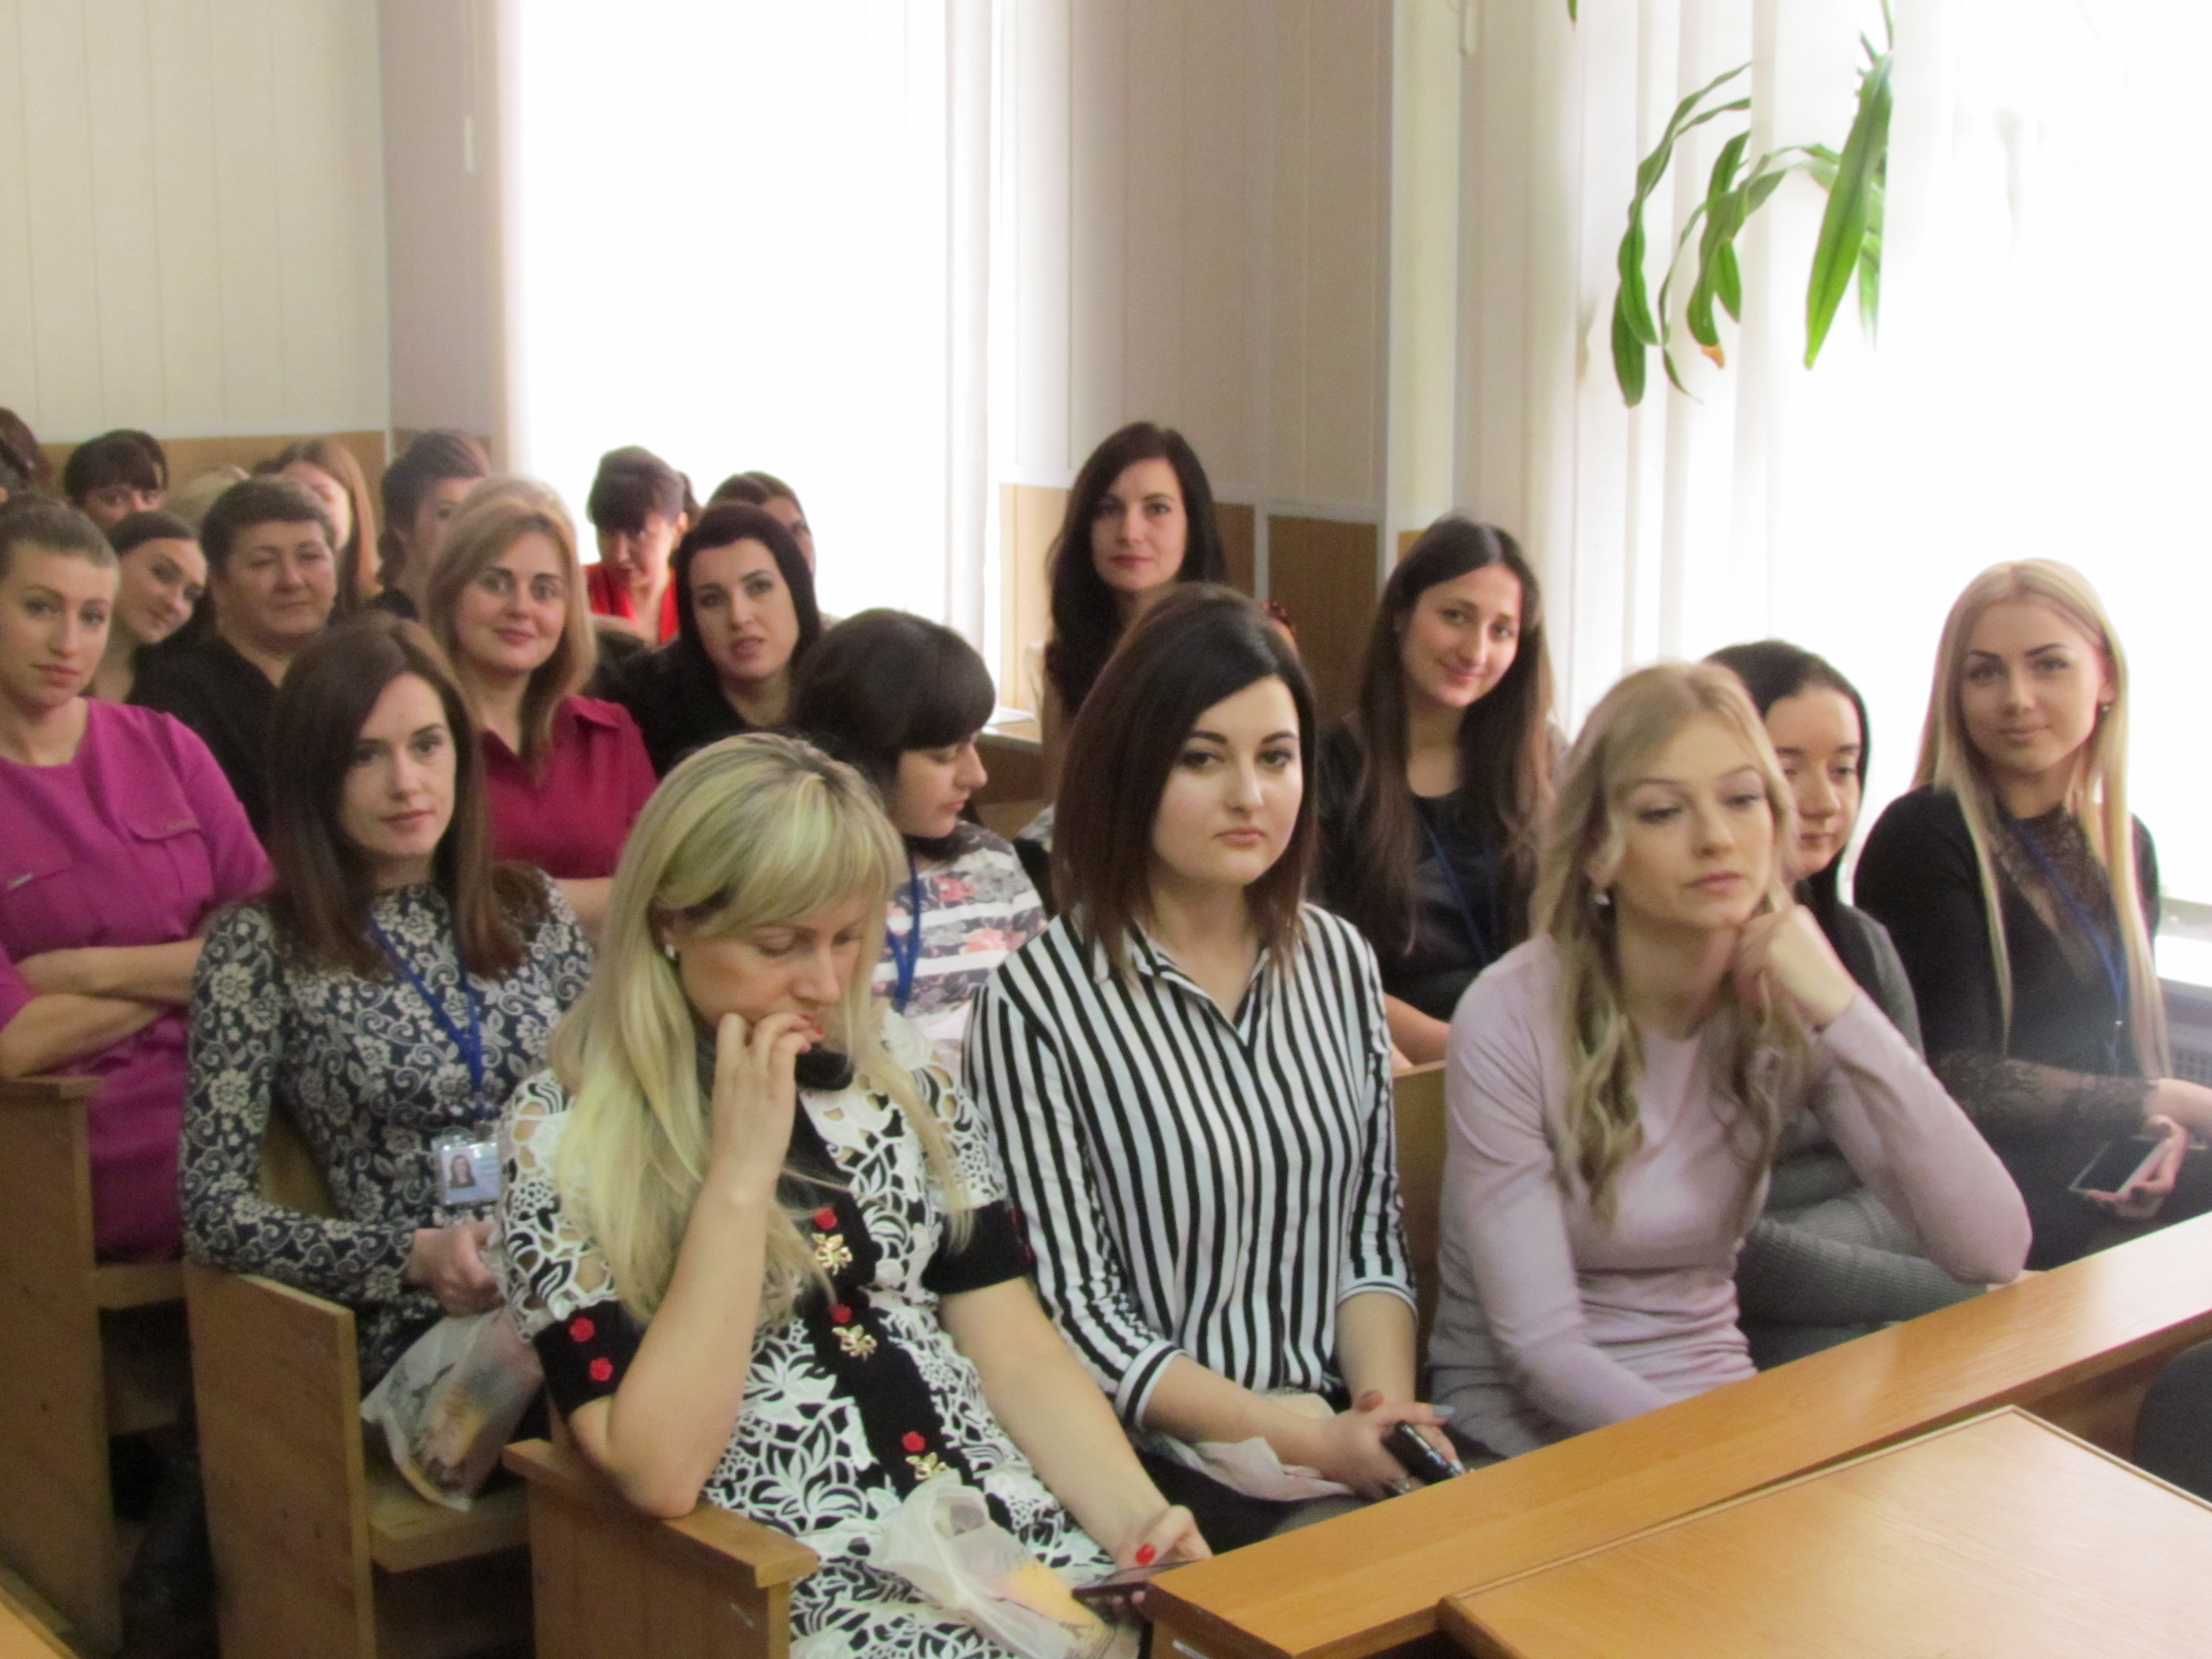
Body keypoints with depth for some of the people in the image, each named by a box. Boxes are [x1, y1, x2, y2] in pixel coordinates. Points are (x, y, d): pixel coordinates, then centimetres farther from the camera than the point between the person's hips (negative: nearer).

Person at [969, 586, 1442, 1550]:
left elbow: (1371, 1230, 12)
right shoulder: (1039, 1003, -9)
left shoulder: (1338, 963, 10)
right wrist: (1298, 1441, -14)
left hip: (1344, 1443, 5)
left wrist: (1385, 1409, -5)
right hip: (1162, 1469, -5)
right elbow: (1071, 1310, -8)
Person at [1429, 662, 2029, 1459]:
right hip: (1534, 1425, -4)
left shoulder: (1789, 1009, -2)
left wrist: (1845, 1014, -19)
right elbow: (1540, 1348, -15)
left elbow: (1993, 1252, -12)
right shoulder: (1511, 1019, -15)